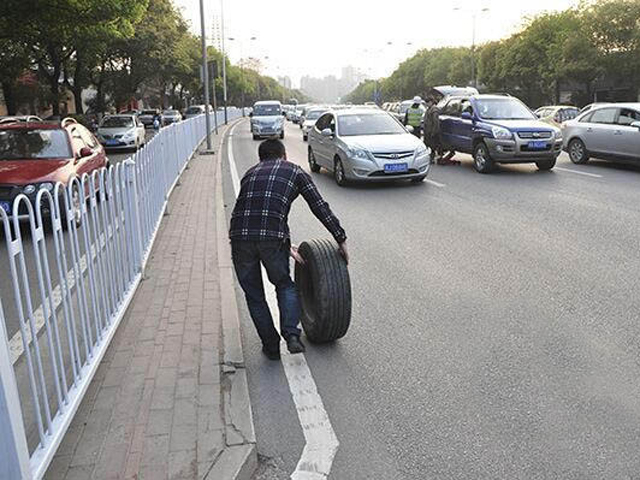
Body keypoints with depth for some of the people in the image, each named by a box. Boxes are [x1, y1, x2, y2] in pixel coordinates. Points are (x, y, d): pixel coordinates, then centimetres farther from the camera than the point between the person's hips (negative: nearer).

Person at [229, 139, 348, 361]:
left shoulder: (250, 174, 29)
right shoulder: (295, 171, 20)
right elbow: (320, 208, 15)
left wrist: (286, 245, 32)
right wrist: (341, 240, 21)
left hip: (240, 235, 2)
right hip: (272, 237, -2)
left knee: (254, 296, 19)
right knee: (284, 285, 22)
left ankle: (271, 346, 23)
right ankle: (291, 334, 6)